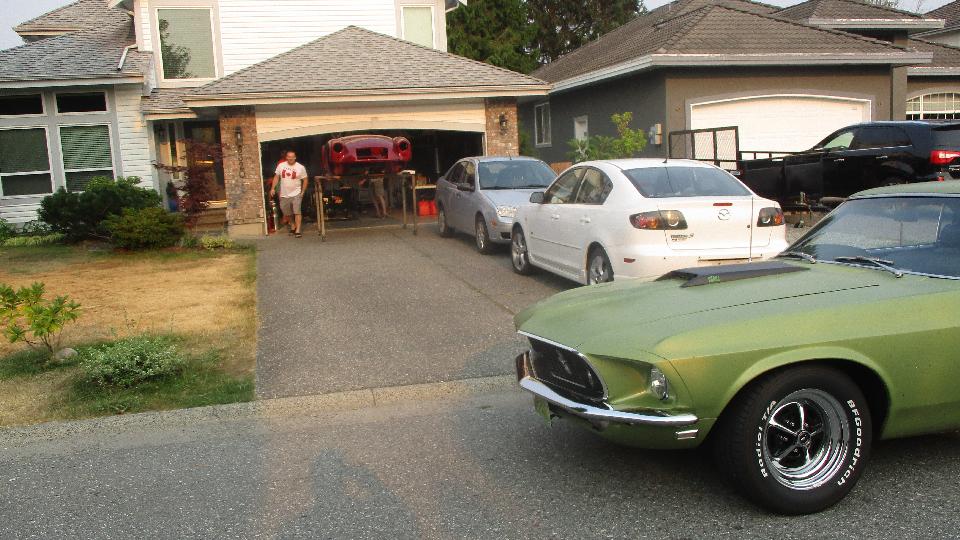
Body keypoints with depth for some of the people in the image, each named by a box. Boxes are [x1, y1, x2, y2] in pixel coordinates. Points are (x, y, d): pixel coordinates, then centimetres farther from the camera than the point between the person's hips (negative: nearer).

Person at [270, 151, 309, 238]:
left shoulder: (300, 167, -3)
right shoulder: (281, 166, 4)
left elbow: (305, 180, 2)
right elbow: (276, 177, 10)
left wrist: (303, 191, -3)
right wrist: (272, 188, 3)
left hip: (296, 194, -3)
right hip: (284, 195, 3)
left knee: (297, 212, -14)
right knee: (287, 214, 12)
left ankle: (297, 231, -14)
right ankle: (293, 227, 33)